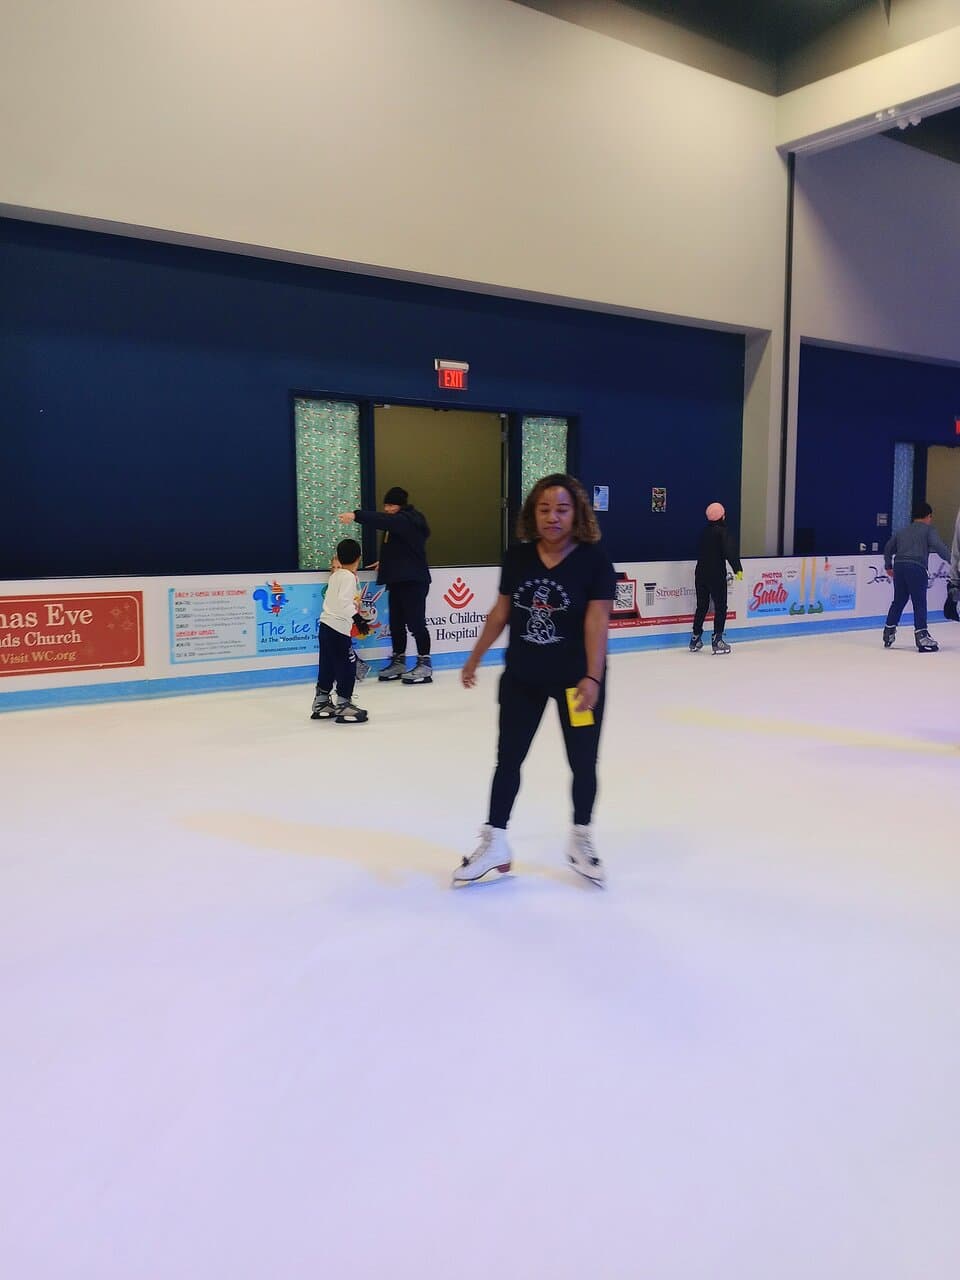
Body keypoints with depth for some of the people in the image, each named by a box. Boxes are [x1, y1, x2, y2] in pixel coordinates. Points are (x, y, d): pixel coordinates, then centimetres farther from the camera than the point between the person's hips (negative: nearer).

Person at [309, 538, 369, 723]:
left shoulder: (336, 575, 13)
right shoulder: (348, 577, -12)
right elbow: (344, 601, -25)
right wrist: (357, 617, -31)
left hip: (326, 626, 9)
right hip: (338, 628, -9)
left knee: (328, 666, 16)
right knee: (347, 665, -4)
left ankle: (321, 703, 25)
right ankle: (343, 705, -1)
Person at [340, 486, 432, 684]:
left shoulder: (408, 520, -13)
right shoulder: (397, 522, 18)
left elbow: (383, 520, -31)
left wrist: (356, 515, -38)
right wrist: (386, 562, 14)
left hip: (413, 580, -10)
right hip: (397, 580, 10)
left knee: (415, 622, -8)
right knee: (396, 623, 11)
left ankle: (424, 664, -3)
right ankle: (398, 662, 20)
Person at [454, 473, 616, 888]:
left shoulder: (594, 561, -14)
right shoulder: (517, 558, -4)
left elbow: (597, 621, -19)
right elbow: (501, 612, 6)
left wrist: (592, 677, -28)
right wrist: (475, 658, 12)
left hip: (575, 678, -3)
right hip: (521, 677, 3)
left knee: (583, 762, 10)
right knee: (508, 758, 10)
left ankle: (581, 841, 31)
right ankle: (494, 843, 24)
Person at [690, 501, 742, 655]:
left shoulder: (704, 532, 11)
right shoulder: (723, 531, -11)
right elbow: (730, 551, -21)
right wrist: (738, 569, -19)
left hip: (701, 573, 7)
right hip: (716, 574, -7)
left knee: (702, 606, 14)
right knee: (721, 607, 0)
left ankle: (695, 639, 16)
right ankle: (717, 639, -5)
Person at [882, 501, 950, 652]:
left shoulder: (902, 530, 23)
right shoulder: (928, 529, 6)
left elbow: (888, 548, 28)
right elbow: (938, 546, -9)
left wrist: (888, 566, 39)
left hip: (899, 566, 6)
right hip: (916, 567, -6)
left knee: (898, 601, 16)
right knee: (920, 603, -4)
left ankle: (888, 631, 20)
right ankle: (921, 635, -7)